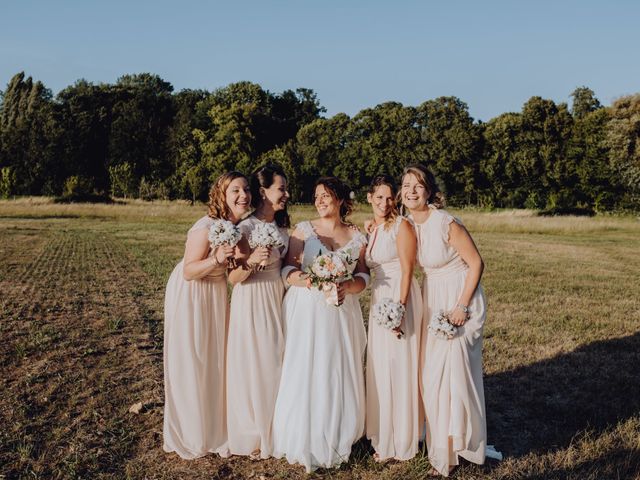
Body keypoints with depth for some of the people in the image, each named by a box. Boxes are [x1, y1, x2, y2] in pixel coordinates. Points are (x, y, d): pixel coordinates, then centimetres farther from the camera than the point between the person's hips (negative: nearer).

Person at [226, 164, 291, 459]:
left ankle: (273, 432, 30)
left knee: (276, 364, 14)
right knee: (253, 366, 3)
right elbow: (233, 278, -15)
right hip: (252, 303, -7)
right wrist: (251, 261, -31)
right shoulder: (245, 229, -16)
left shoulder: (281, 227, 6)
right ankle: (252, 437, 20)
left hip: (277, 300, 7)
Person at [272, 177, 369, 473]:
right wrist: (305, 280, -21)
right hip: (306, 311, -2)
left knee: (339, 374, 3)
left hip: (341, 312, 2)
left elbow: (363, 276, 7)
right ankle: (304, 442, 11)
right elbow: (288, 270, -1)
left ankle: (334, 441, 19)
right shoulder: (303, 230, 3)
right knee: (304, 374, -3)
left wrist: (347, 287, -14)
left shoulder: (357, 236, 7)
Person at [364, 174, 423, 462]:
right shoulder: (369, 229, 12)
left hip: (400, 299, -8)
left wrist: (399, 309, -21)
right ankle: (384, 438, 28)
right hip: (378, 299, 8)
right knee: (379, 367, 13)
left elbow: (407, 270, -16)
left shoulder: (401, 226, -10)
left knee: (398, 367, 0)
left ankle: (402, 441, 15)